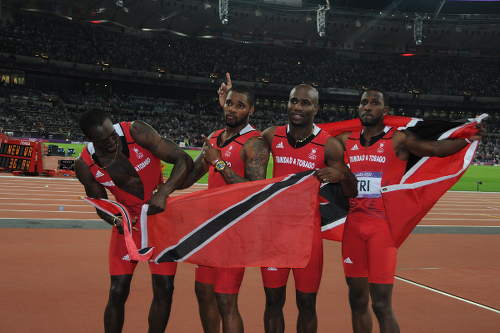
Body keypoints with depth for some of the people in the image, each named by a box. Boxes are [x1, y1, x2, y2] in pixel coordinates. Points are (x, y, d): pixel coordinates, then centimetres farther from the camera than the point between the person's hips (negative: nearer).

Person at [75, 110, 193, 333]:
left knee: (164, 289, -1)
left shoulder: (137, 133, -22)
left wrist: (163, 193, -36)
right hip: (128, 220, 1)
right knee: (117, 292, -3)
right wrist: (116, 221, -23)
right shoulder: (85, 166, -15)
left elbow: (184, 161, -21)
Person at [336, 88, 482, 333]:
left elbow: (436, 148, -14)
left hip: (382, 226, -4)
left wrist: (468, 138, -30)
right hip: (353, 224, 5)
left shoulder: (398, 141, -4)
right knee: (357, 301, 12)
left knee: (381, 304, -5)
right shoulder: (346, 141, 9)